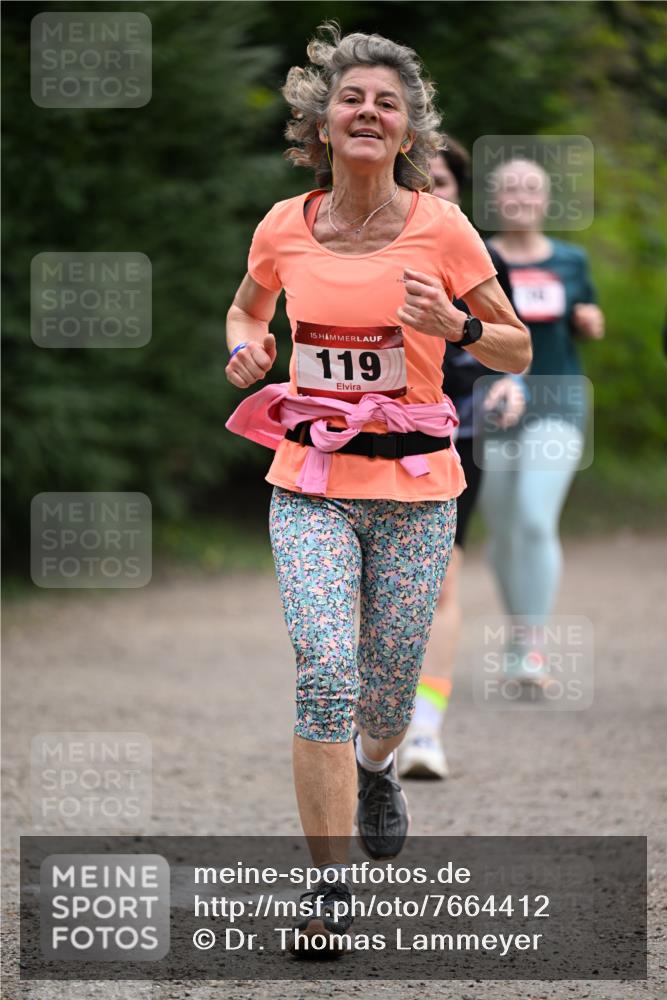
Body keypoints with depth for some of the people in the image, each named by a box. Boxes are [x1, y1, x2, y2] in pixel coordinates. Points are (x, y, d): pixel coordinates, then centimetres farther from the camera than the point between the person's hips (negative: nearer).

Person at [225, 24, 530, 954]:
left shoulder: (441, 228, -7)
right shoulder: (285, 228, -1)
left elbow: (518, 351, 2)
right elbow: (247, 307, 21)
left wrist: (453, 326, -18)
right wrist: (245, 348, -1)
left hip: (414, 484, 0)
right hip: (310, 484, 0)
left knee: (388, 689, 7)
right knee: (325, 670, -16)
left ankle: (376, 766, 45)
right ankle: (329, 885, -9)